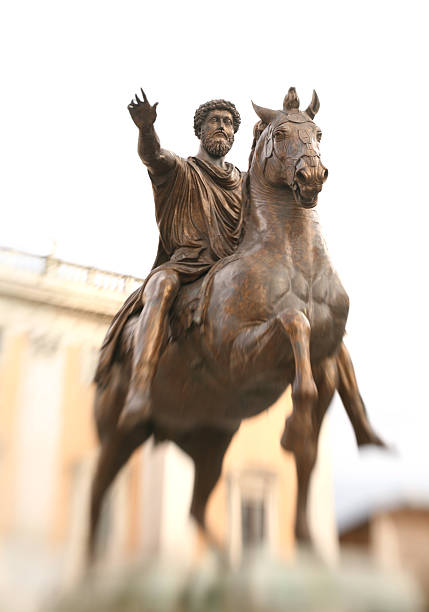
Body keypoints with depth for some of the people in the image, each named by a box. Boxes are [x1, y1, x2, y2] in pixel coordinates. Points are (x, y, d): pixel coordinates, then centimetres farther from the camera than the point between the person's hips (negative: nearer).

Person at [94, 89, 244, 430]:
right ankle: (139, 391, -52)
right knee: (162, 285, -37)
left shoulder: (244, 182, 28)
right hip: (186, 263, -5)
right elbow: (153, 155, -8)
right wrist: (146, 128, -31)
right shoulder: (180, 171, 15)